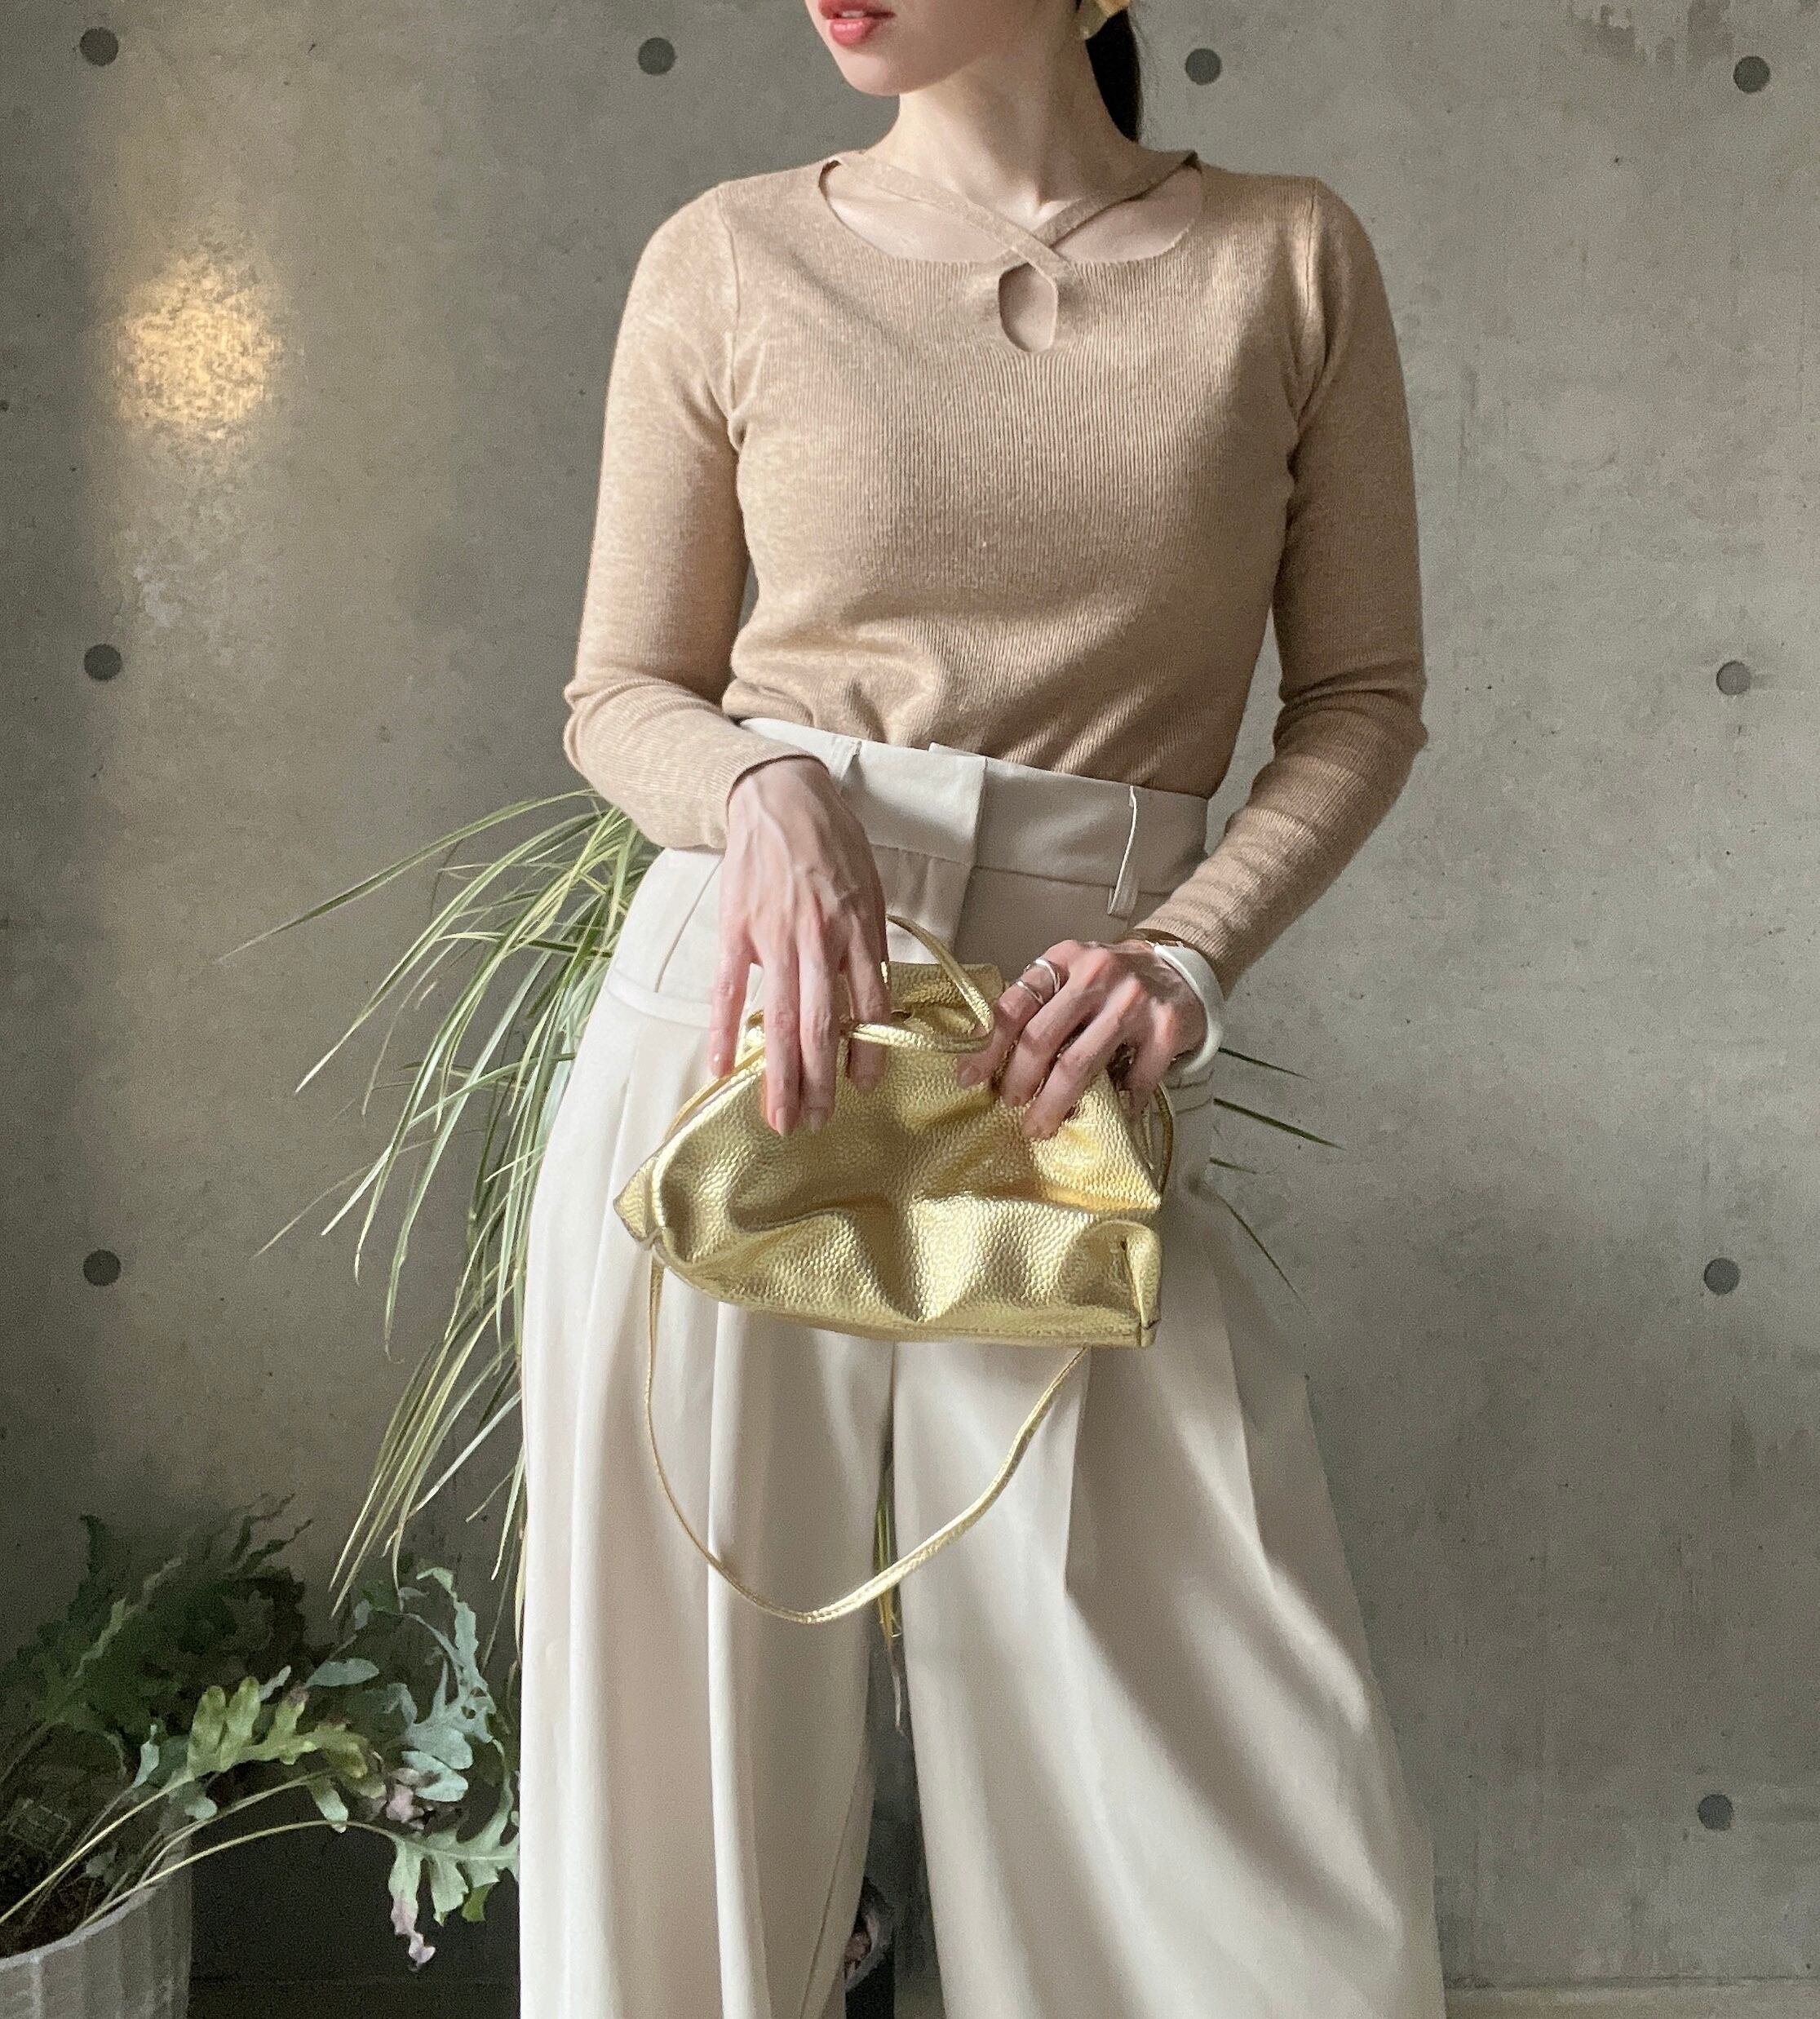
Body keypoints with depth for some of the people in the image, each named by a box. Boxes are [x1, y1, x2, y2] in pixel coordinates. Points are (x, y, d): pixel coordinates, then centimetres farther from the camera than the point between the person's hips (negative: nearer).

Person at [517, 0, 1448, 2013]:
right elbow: (619, 696, 10)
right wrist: (768, 790, -12)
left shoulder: (1291, 258, 6)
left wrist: (1190, 948, -8)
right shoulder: (729, 262, 5)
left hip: (1071, 1082, 0)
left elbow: (1362, 695, 9)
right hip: (735, 1031, 0)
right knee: (689, 1758, 6)